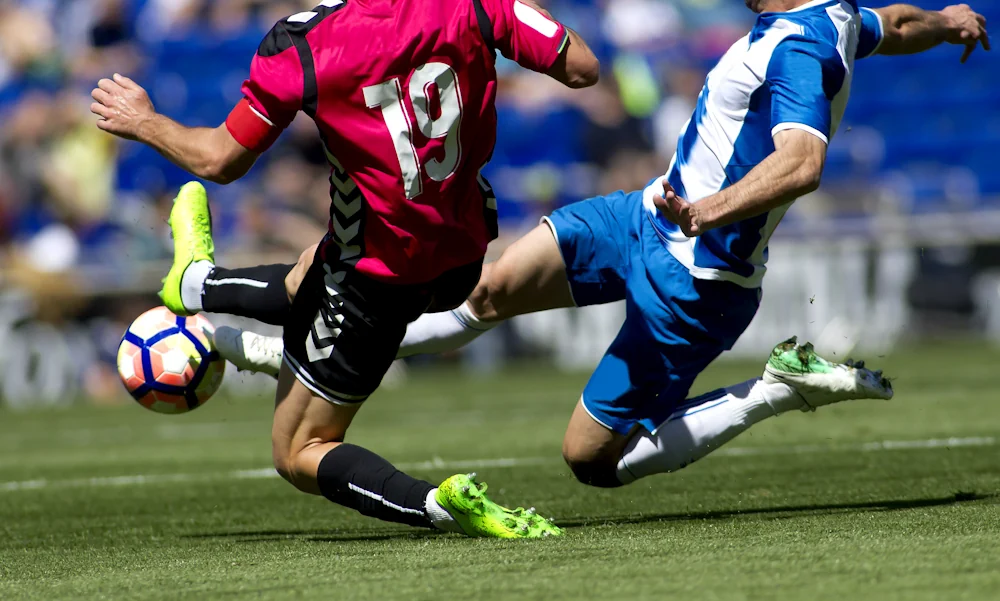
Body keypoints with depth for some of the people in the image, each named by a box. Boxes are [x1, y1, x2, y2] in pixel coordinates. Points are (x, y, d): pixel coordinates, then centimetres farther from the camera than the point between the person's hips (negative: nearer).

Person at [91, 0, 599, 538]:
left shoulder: (302, 44, -20)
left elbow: (220, 161, -10)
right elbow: (582, 69, -7)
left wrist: (142, 122, 9)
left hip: (376, 267, -6)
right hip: (464, 256, 6)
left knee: (299, 455, 9)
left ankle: (440, 502, -13)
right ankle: (198, 282, 63)